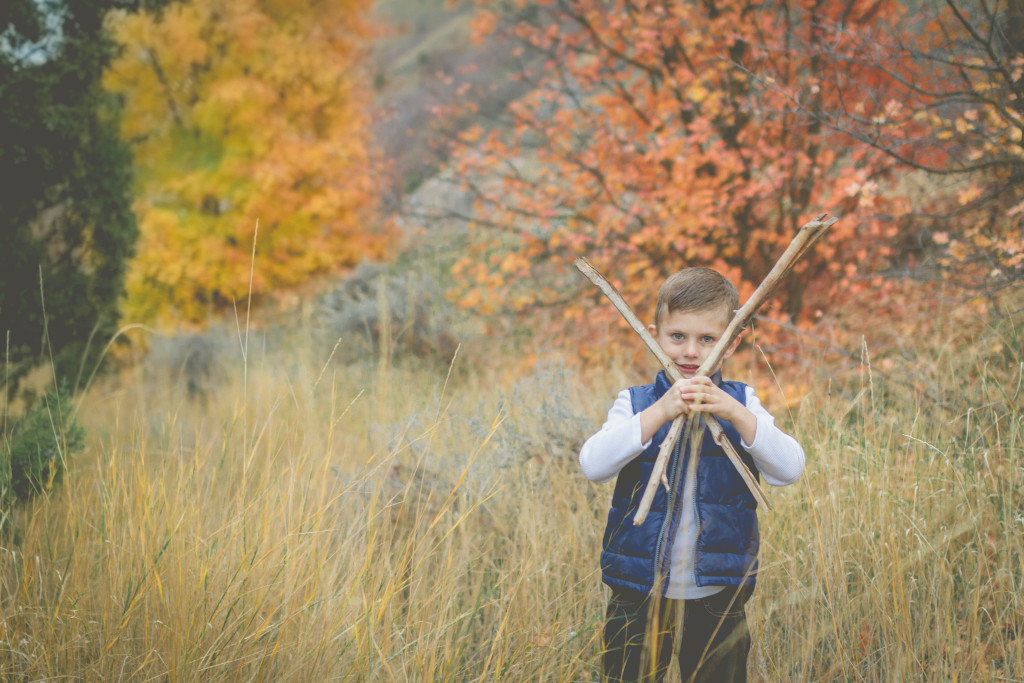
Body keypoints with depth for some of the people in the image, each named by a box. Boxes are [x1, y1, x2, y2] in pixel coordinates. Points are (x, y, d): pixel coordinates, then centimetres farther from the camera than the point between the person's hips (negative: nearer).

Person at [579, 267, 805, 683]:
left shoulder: (740, 404, 3)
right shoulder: (635, 403, 0)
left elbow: (788, 470, -11)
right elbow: (593, 466, -17)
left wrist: (735, 414, -25)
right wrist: (659, 413, -26)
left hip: (718, 600, 1)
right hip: (639, 597, -1)